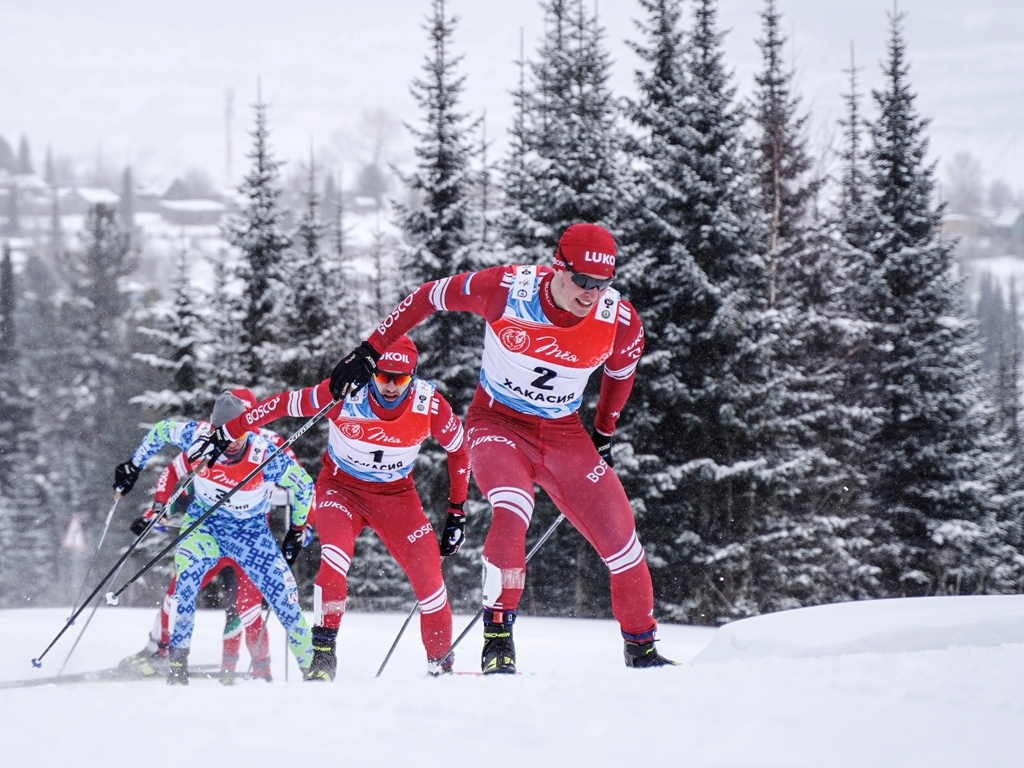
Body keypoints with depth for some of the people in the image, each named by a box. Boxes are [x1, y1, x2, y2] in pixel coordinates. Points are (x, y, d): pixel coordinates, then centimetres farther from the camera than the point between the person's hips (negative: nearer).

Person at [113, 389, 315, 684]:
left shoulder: (266, 456, -28)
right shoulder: (197, 436, -24)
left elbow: (304, 486, -10)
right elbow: (161, 430, 0)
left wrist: (297, 532, -2)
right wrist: (133, 466, 5)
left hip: (251, 532, 0)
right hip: (204, 524, 0)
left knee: (284, 596, -4)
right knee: (186, 577, -28)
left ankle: (312, 665, 16)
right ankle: (175, 657, -21)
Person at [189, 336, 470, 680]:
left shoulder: (429, 405, -21)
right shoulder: (344, 393, -27)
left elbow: (459, 449, -3)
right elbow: (283, 404, -16)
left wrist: (457, 511, -1)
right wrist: (226, 435, -14)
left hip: (396, 494, 2)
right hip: (341, 487, -2)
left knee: (428, 572, -12)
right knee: (336, 553, -30)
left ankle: (441, 662, 5)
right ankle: (323, 650, -21)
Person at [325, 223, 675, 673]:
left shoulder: (620, 321, -15)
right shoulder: (507, 289, -24)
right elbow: (427, 297, -9)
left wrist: (604, 433, 17)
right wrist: (370, 352, -8)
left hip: (564, 435, 3)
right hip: (497, 422, -3)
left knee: (620, 538, -1)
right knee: (512, 510, -32)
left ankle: (641, 648, 20)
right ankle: (498, 634, -21)